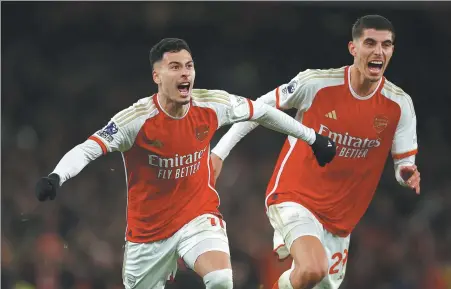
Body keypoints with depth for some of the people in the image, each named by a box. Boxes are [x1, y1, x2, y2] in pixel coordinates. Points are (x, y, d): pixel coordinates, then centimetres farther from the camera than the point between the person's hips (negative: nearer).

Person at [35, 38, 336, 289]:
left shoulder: (213, 105, -11)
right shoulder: (137, 119, -21)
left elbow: (261, 111, 6)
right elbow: (86, 150, -27)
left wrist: (312, 137, 17)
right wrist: (55, 178, -47)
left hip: (199, 215, 1)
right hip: (149, 227, -1)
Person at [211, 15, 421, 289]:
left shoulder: (400, 104, -5)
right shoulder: (315, 83, -14)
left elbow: (404, 163, 1)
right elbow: (257, 109, -1)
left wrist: (407, 173, -24)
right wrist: (219, 152, 0)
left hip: (340, 218, 5)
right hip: (293, 198, -5)